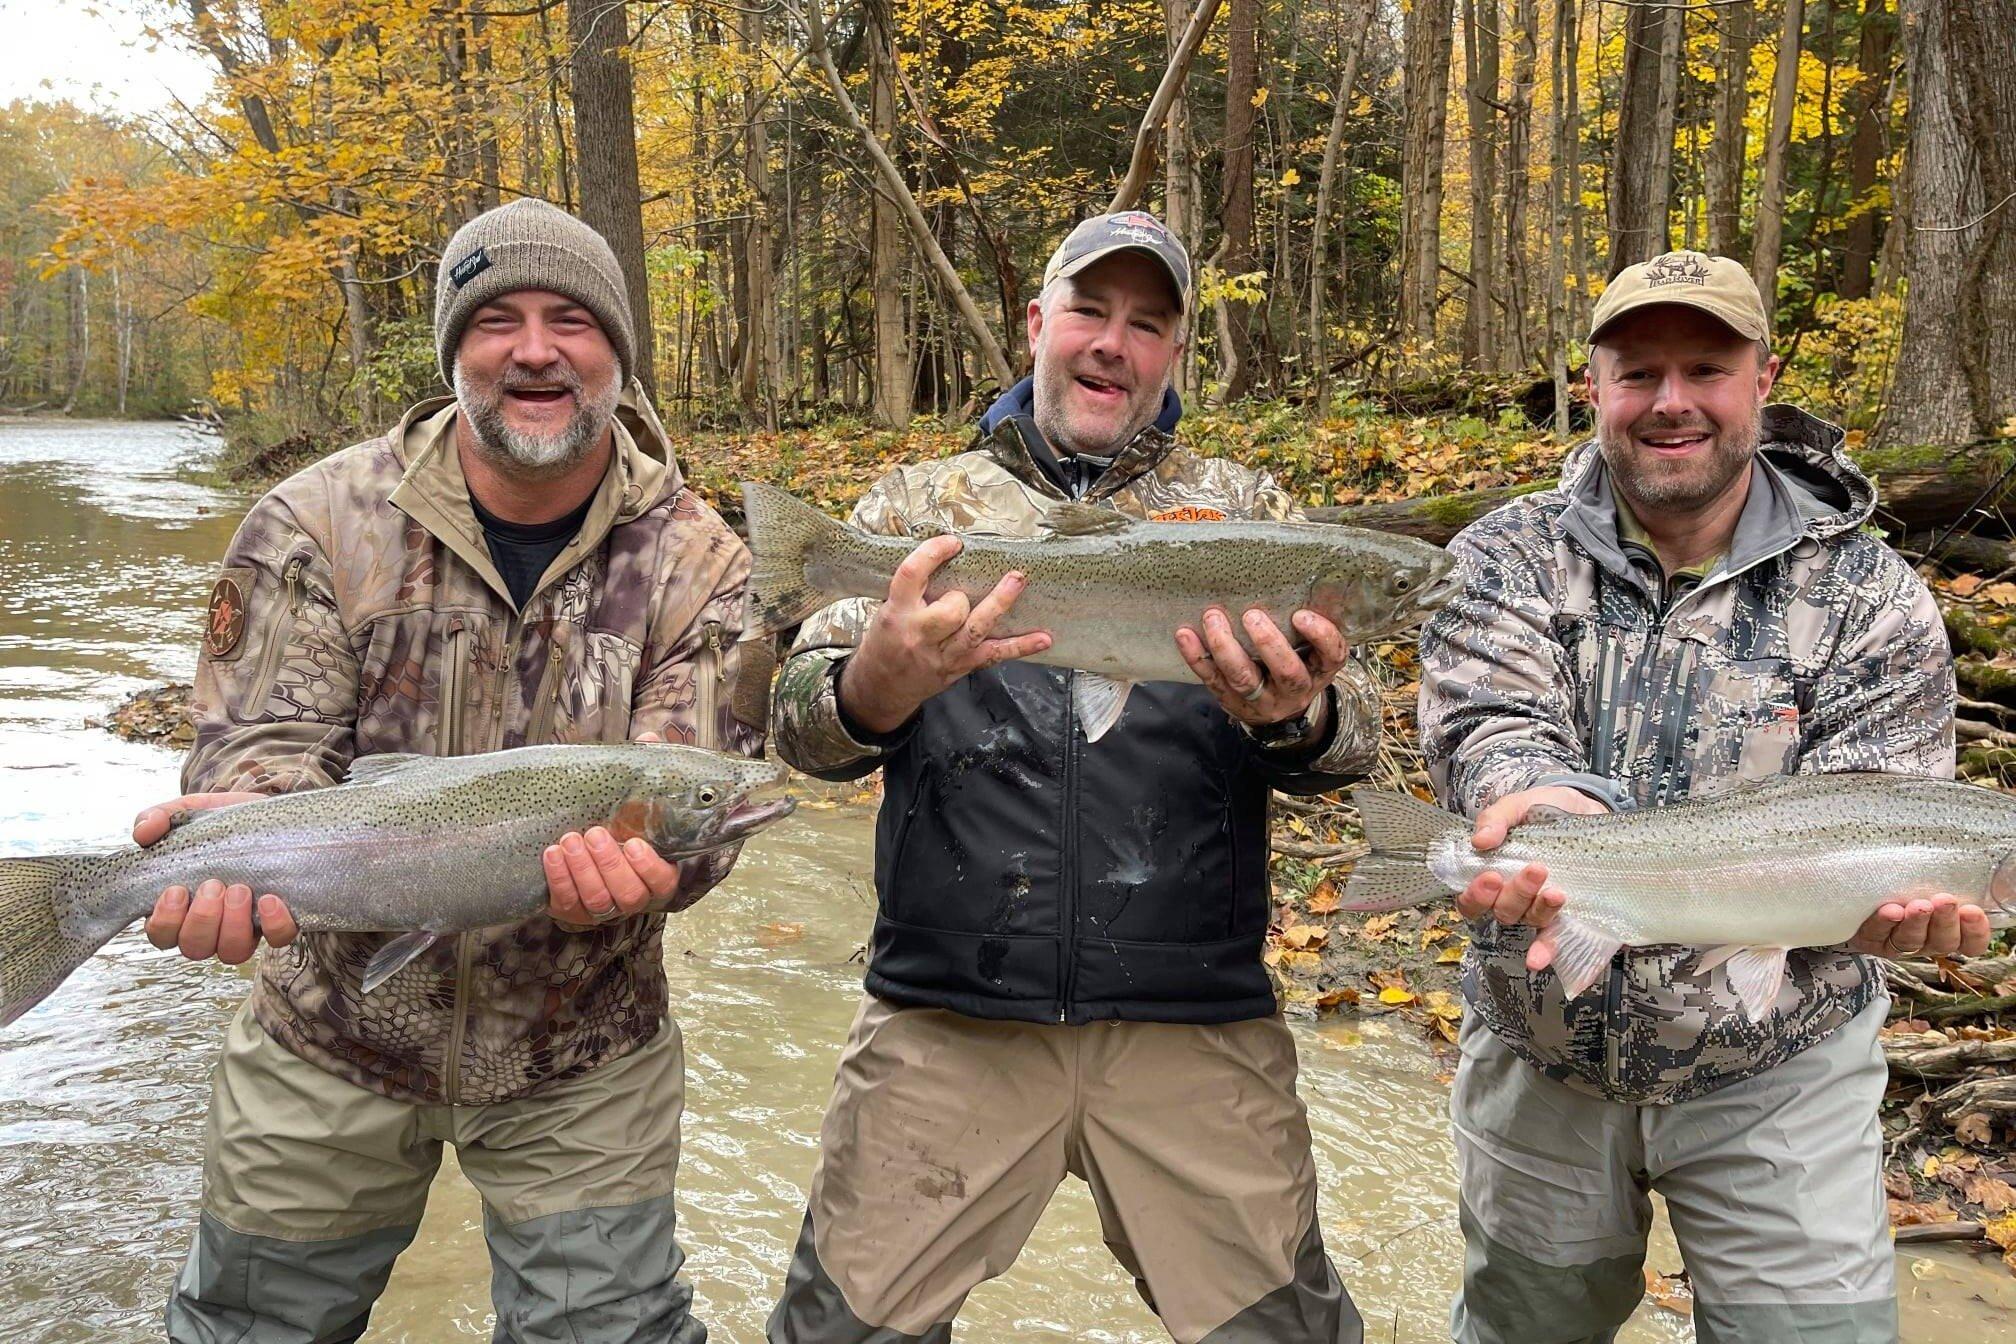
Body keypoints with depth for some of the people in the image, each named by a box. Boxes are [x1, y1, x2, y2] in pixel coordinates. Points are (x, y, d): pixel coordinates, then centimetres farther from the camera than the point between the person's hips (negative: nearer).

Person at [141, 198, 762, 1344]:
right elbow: (266, 740, -13)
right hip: (334, 1043, 1)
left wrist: (634, 861, -39)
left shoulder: (696, 568, -10)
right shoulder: (319, 525, -9)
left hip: (584, 1066, -1)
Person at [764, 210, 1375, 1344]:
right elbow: (804, 727, -2)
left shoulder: (1247, 511, 10)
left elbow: (1352, 734, 0)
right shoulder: (922, 505, 9)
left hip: (1195, 1022, 1)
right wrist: (878, 688, -26)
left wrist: (1294, 717, -25)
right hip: (946, 1014, 0)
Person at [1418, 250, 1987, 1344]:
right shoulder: (1504, 561, -5)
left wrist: (1889, 902, -36)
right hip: (1540, 1058, 1)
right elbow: (1485, 727, -21)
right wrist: (1537, 796, -45)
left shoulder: (1872, 598, -6)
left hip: (1778, 1075, -1)